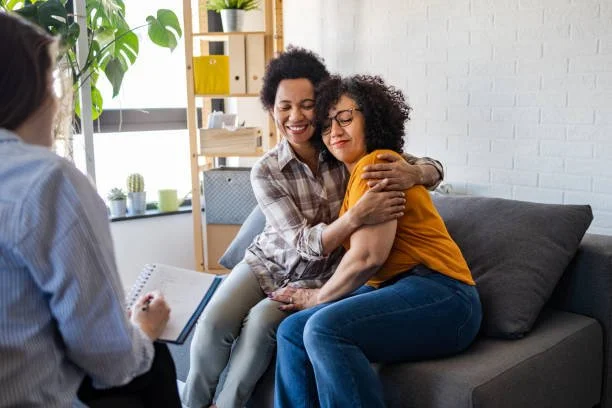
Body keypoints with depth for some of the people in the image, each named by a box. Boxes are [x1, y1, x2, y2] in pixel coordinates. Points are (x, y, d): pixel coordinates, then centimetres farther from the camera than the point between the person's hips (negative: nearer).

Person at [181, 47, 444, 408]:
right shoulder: (266, 172, -15)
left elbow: (433, 168, -11)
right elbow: (304, 243, -23)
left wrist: (412, 173, -36)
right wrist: (356, 217, -42)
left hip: (318, 279, -1)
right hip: (269, 261, 1)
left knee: (262, 320, -27)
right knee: (215, 321, -23)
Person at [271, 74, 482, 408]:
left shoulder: (375, 163, -7)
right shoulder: (353, 173, 22)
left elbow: (367, 256, -15)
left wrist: (317, 298, -2)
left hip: (440, 296, -9)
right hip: (396, 291, 9)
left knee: (324, 328, -28)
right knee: (292, 331, -5)